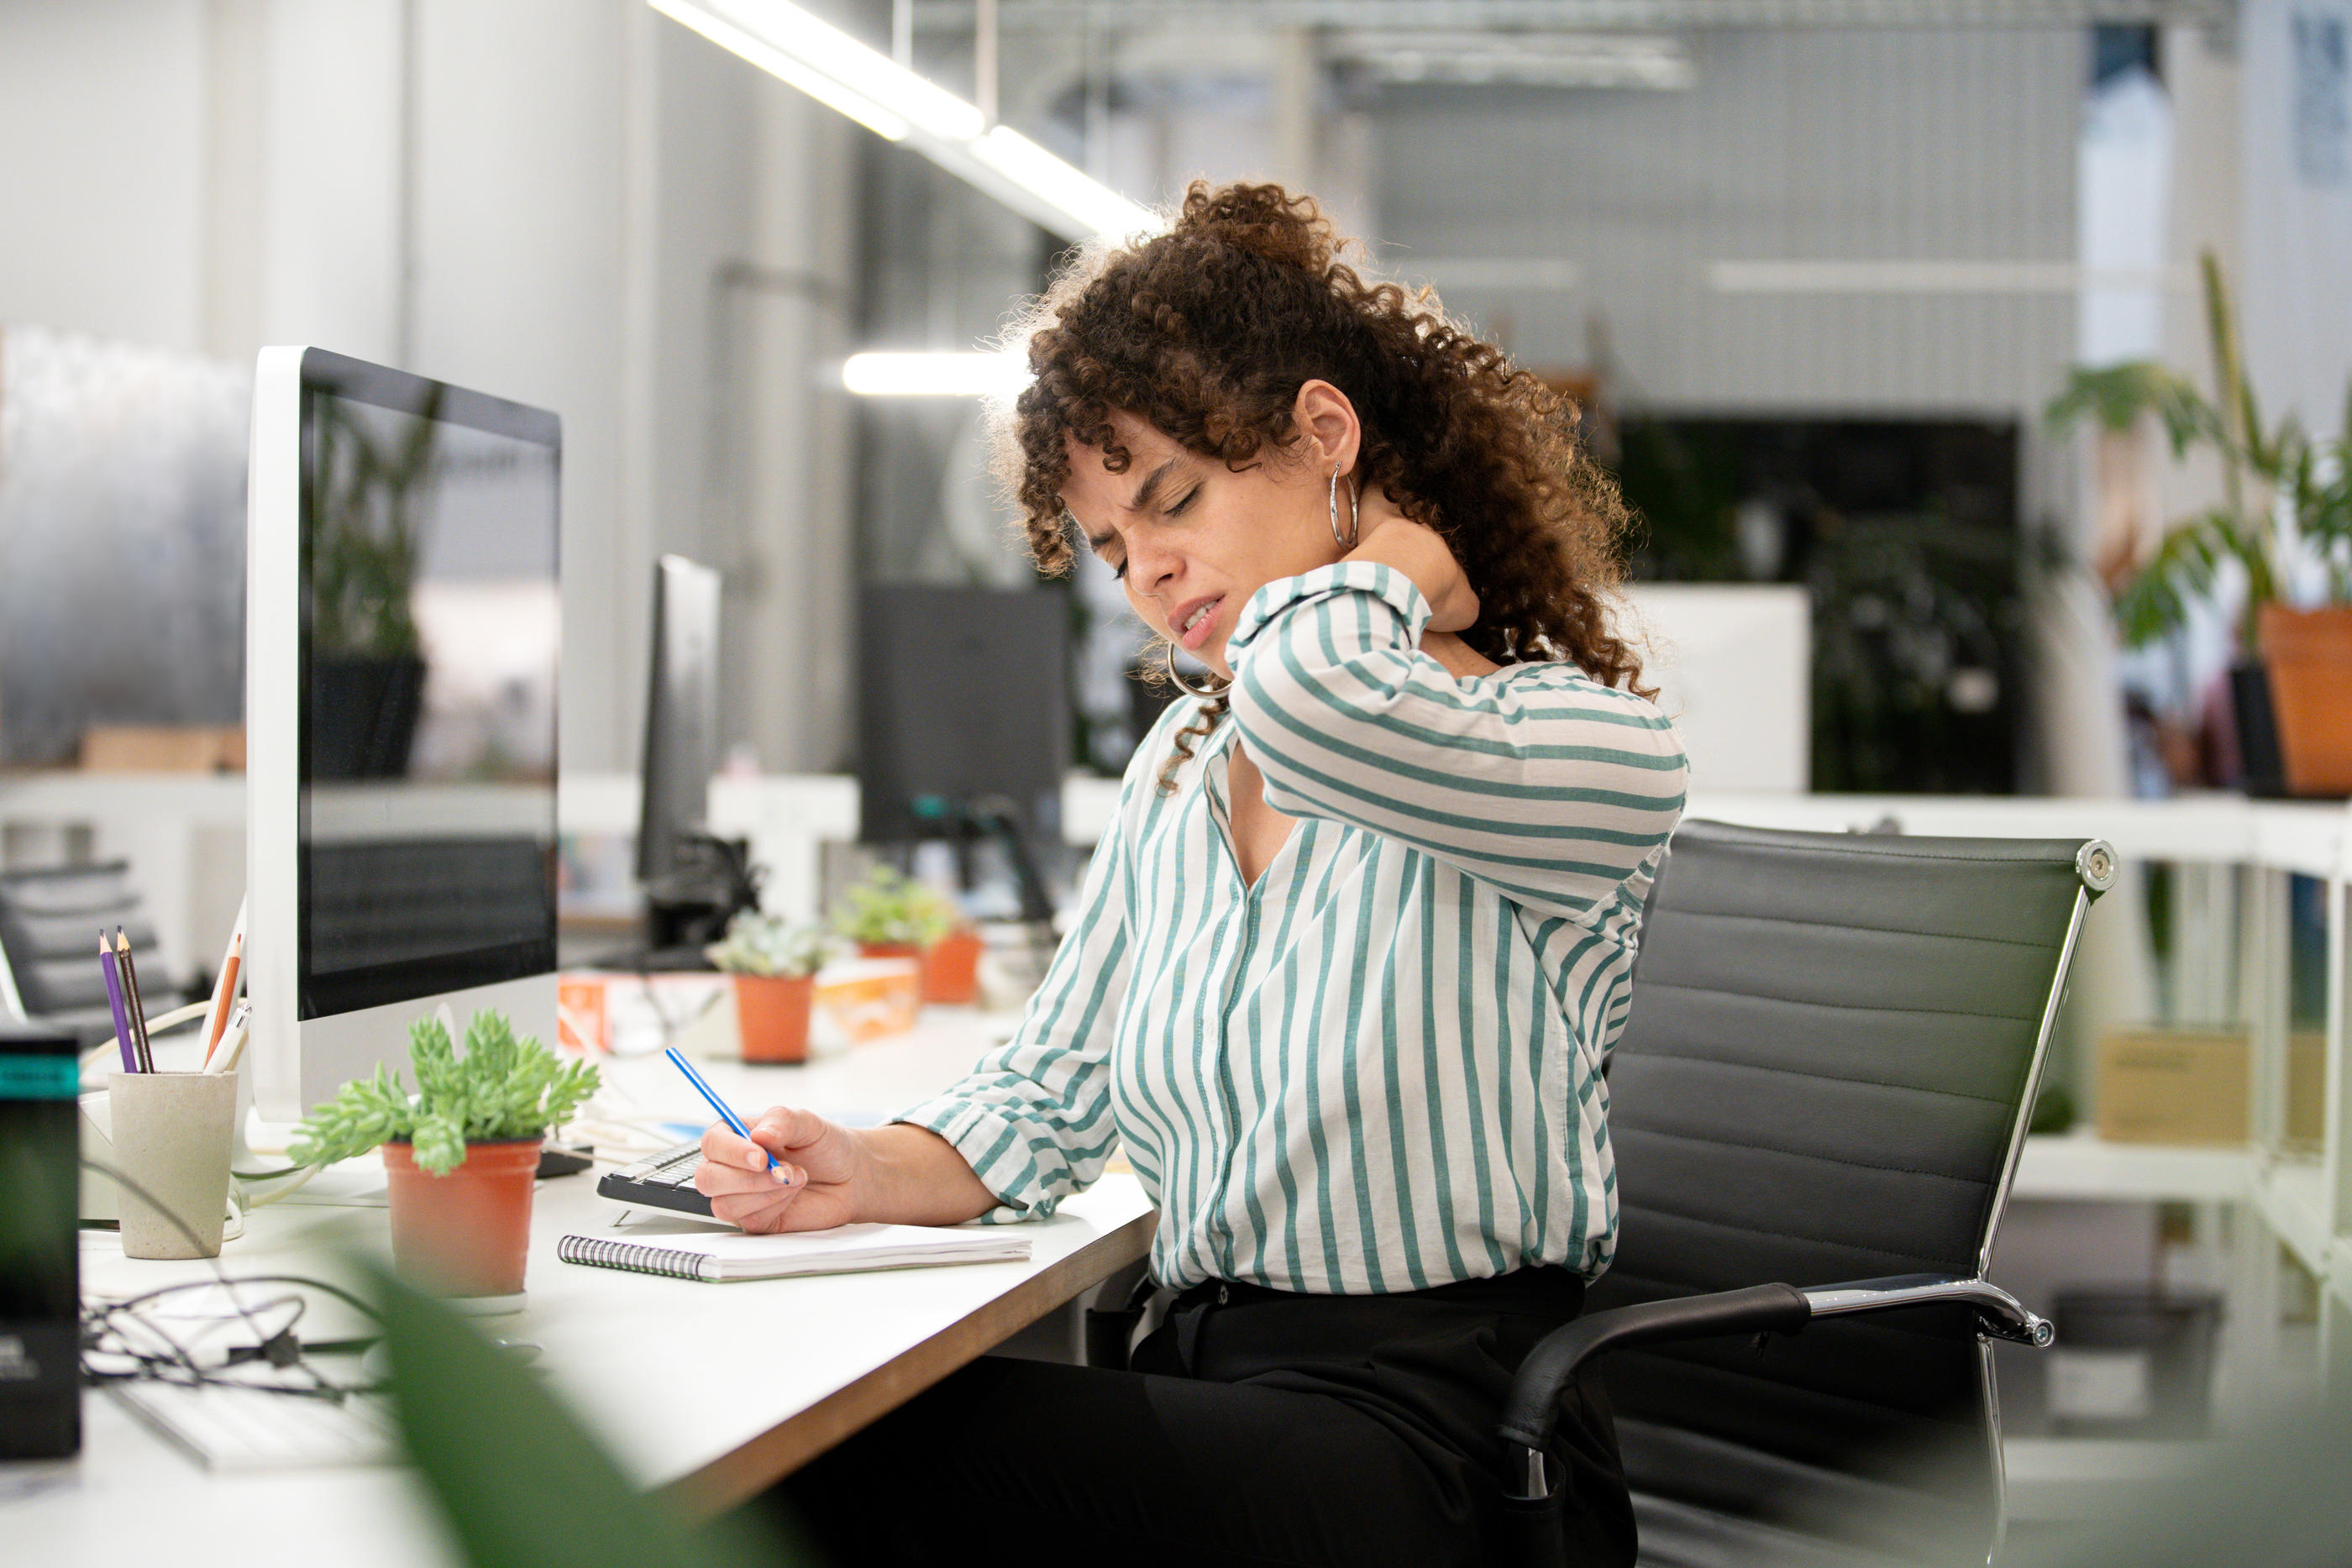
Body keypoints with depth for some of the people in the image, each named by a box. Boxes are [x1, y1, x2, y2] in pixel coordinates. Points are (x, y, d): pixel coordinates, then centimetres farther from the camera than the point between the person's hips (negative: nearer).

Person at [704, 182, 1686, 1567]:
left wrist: (1403, 561, -7)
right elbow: (1050, 1092, 19)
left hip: (1424, 1440, -6)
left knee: (844, 1450, -23)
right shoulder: (1177, 773, 17)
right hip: (1202, 1390, 7)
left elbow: (1303, 696, -30)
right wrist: (876, 1175, -2)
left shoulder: (1591, 749, -9)